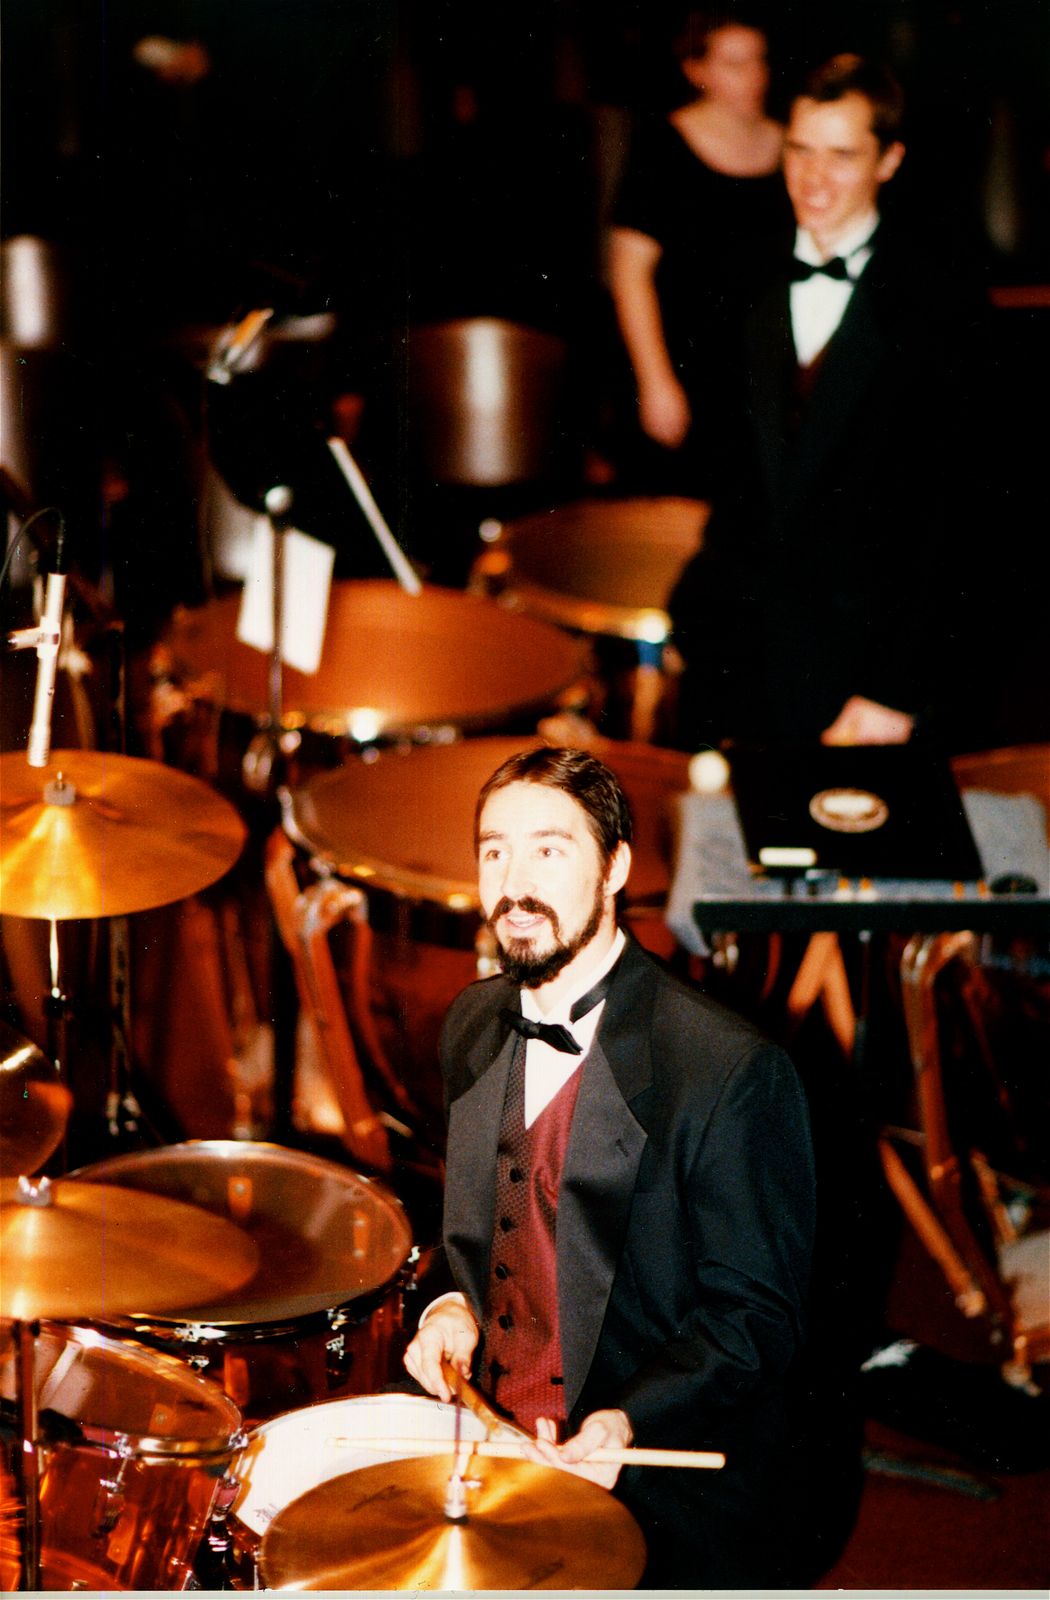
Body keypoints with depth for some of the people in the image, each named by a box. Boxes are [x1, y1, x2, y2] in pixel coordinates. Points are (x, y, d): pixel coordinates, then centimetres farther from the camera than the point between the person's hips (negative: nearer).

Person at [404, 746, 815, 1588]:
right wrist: (456, 1304, 2)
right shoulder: (475, 1027, 7)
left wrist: (626, 1420, -25)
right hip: (491, 1448, 6)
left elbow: (756, 1316, -11)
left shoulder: (731, 1068, -16)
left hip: (660, 1498, -6)